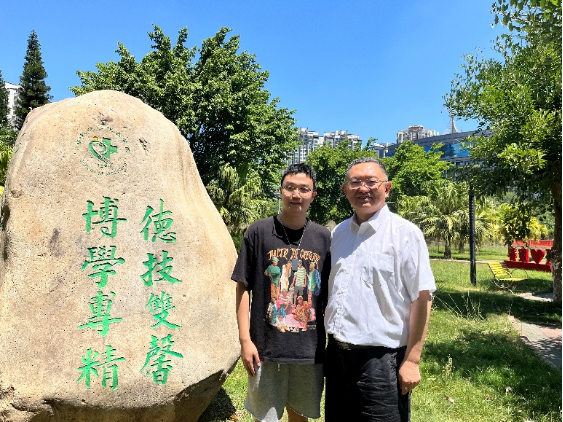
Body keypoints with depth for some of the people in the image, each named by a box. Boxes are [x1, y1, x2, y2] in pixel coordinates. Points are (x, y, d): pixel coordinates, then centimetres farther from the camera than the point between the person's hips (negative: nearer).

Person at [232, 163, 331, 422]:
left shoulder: (323, 238, 1)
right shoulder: (259, 232, -6)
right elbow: (243, 288, -4)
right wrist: (245, 339, -7)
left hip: (310, 349, 2)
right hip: (266, 348, -2)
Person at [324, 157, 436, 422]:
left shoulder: (405, 233, -10)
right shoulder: (338, 233, 8)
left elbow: (421, 299, -12)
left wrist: (412, 361, -14)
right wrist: (329, 344, 12)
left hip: (381, 358, -6)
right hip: (337, 353, 6)